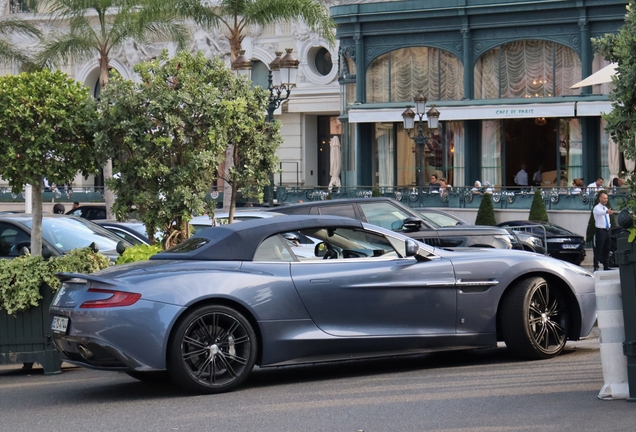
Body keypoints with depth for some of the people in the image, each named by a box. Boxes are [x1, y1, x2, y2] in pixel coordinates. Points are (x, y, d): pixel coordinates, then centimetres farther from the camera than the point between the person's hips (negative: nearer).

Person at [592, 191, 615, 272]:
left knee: (606, 249, 11)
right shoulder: (597, 208, -9)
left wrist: (609, 226, 12)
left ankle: (606, 266, 18)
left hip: (608, 230, 7)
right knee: (598, 250, -7)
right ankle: (596, 267, -6)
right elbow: (600, 212, -34)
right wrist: (607, 211, -53)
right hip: (600, 231, -7)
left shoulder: (606, 208, 16)